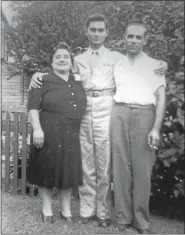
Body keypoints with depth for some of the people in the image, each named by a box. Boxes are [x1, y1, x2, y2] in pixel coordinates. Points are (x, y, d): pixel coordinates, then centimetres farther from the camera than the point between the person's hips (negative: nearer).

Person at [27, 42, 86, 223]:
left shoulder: (79, 83, 14)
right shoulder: (43, 81, 0)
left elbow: (83, 107, 18)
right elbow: (33, 107, -7)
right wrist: (37, 129, -18)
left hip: (71, 135, 4)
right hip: (48, 133, -4)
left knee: (68, 171, 10)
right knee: (47, 169, 4)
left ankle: (66, 209, 23)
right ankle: (47, 209, 20)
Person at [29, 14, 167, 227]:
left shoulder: (117, 58, 14)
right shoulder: (78, 60, 20)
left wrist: (161, 67, -6)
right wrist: (39, 75, 2)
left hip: (106, 113, -2)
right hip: (84, 113, 2)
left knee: (104, 165, -2)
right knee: (85, 165, 4)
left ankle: (103, 212, 9)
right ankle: (86, 210, 14)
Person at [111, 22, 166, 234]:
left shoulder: (154, 65, 9)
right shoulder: (116, 65, 17)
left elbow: (161, 98, 2)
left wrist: (156, 128, -9)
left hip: (144, 115, -2)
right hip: (119, 114, 2)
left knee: (142, 169, -3)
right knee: (120, 167, 1)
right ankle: (122, 217, 10)